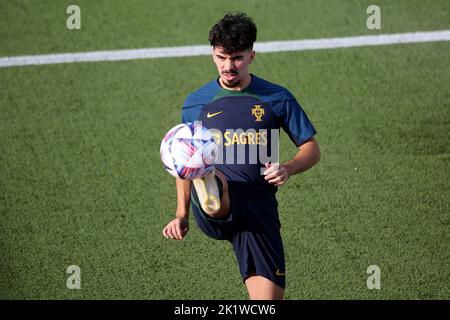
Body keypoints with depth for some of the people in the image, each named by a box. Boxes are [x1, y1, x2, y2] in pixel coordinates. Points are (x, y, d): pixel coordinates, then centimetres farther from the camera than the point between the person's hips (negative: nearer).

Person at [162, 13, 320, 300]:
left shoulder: (277, 99, 12)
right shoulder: (197, 104, 15)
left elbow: (312, 149, 15)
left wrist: (288, 169, -7)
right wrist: (182, 214, 17)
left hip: (259, 205, 1)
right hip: (214, 212, -1)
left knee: (269, 297, -11)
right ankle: (208, 196, -76)